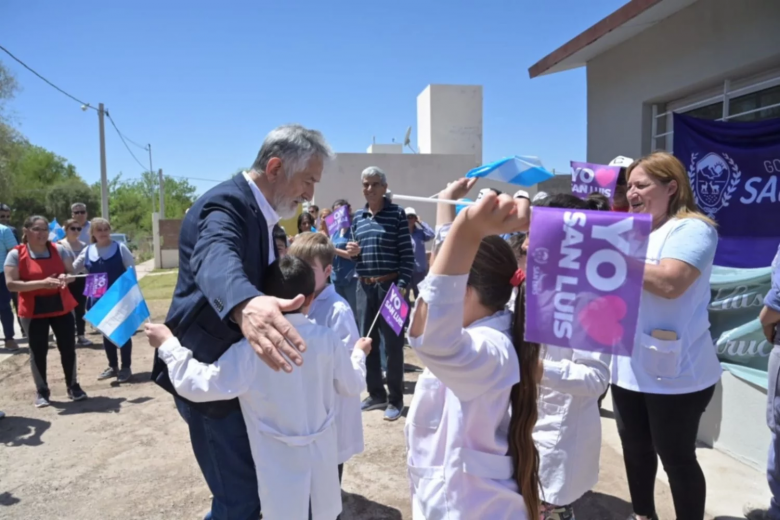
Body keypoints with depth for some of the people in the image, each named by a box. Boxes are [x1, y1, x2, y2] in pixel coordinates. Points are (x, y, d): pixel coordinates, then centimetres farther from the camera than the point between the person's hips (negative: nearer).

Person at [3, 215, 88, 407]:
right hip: (33, 311, -2)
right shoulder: (16, 254, -6)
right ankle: (42, 392, 18)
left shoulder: (59, 250, 2)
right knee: (38, 351, 4)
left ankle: (73, 386, 20)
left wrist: (65, 278, -16)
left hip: (62, 307, 3)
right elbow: (11, 284, -13)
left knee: (68, 348, 6)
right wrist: (42, 283, -23)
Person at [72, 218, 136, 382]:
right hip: (99, 299, 4)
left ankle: (126, 367, 15)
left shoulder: (120, 247, -7)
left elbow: (131, 271, -7)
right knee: (106, 332, 14)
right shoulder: (87, 251, 3)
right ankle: (113, 366, 27)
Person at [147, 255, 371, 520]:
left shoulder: (251, 349, -24)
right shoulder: (328, 339, -13)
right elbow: (353, 386, 1)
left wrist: (168, 344, -9)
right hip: (322, 457, 3)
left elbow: (198, 385, -21)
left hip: (281, 465, -3)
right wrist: (359, 353, 20)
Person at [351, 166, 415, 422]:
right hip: (364, 287, 5)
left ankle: (395, 400, 14)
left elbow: (407, 253, -8)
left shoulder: (396, 214, -4)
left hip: (390, 285, -5)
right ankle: (376, 394, 27)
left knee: (392, 343, 2)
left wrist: (403, 284, -16)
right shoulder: (357, 217, 12)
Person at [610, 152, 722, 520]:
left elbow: (669, 282, -28)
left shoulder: (692, 228, -11)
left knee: (676, 457, 6)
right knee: (635, 448, 20)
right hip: (628, 367, 8)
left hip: (673, 372, -8)